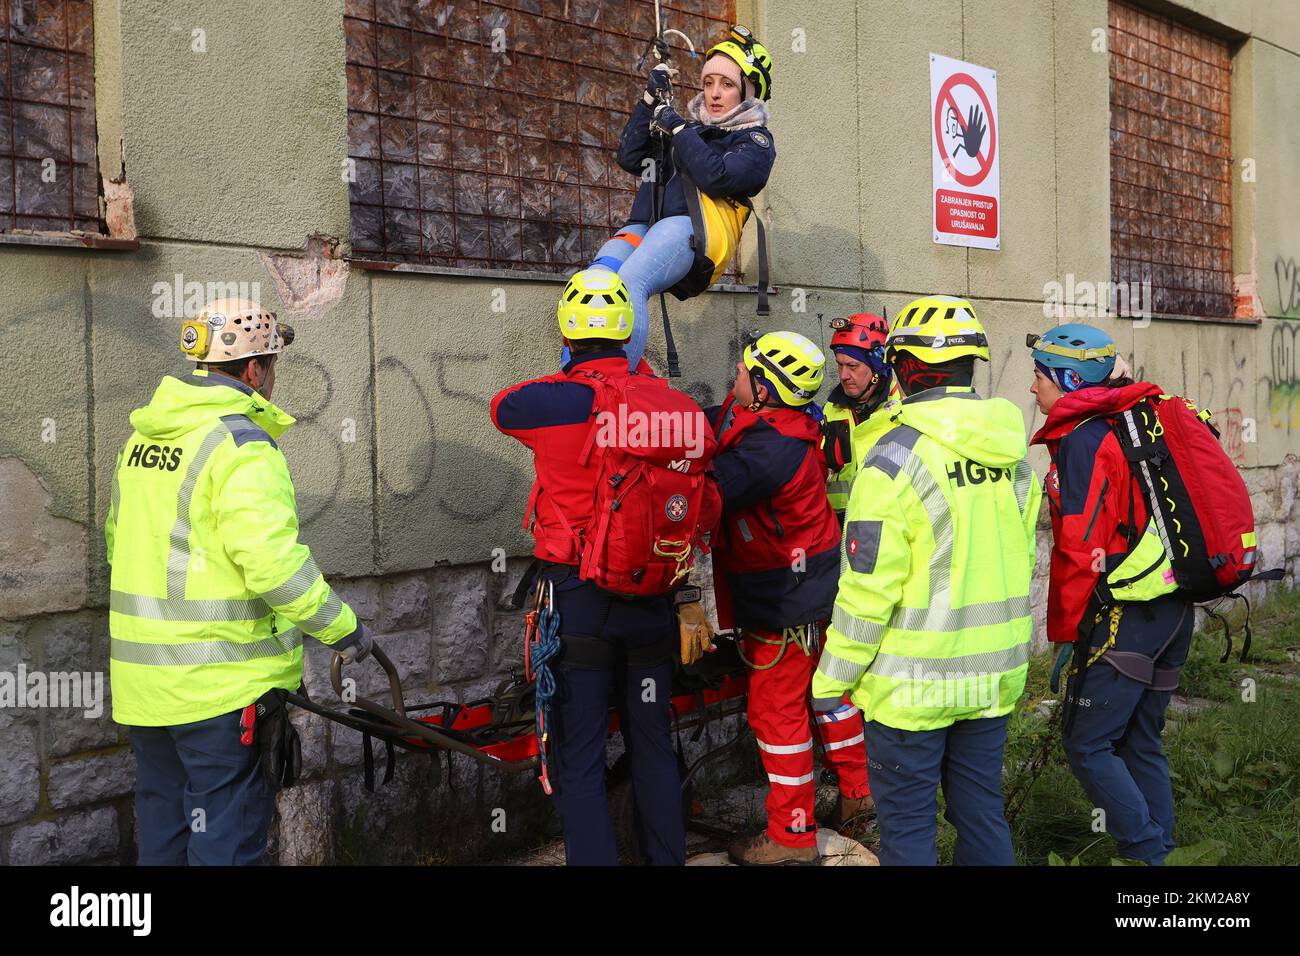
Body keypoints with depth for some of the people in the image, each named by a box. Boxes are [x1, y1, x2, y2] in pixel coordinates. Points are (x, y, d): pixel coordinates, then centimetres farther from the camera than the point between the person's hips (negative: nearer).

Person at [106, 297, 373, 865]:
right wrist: (344, 629, -14)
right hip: (220, 685, -8)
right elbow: (274, 562, -26)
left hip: (144, 683, 8)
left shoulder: (142, 439, 10)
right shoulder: (242, 444, -18)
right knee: (225, 841, 3)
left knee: (162, 832, 20)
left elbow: (118, 541, 20)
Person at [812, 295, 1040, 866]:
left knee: (907, 824, 6)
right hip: (994, 675, 7)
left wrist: (832, 679, -8)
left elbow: (868, 589, -18)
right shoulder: (1012, 455, 4)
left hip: (913, 684, -7)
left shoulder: (898, 455, -18)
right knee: (981, 809, 19)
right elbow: (1022, 564, 12)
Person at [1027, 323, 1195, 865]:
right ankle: (1161, 850, 23)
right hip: (1175, 611, 9)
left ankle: (1145, 853, 1)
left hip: (1125, 616, -9)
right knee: (1140, 744, 17)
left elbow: (1080, 550, -17)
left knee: (1086, 743, -1)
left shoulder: (1082, 440, -13)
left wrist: (1064, 632, -8)